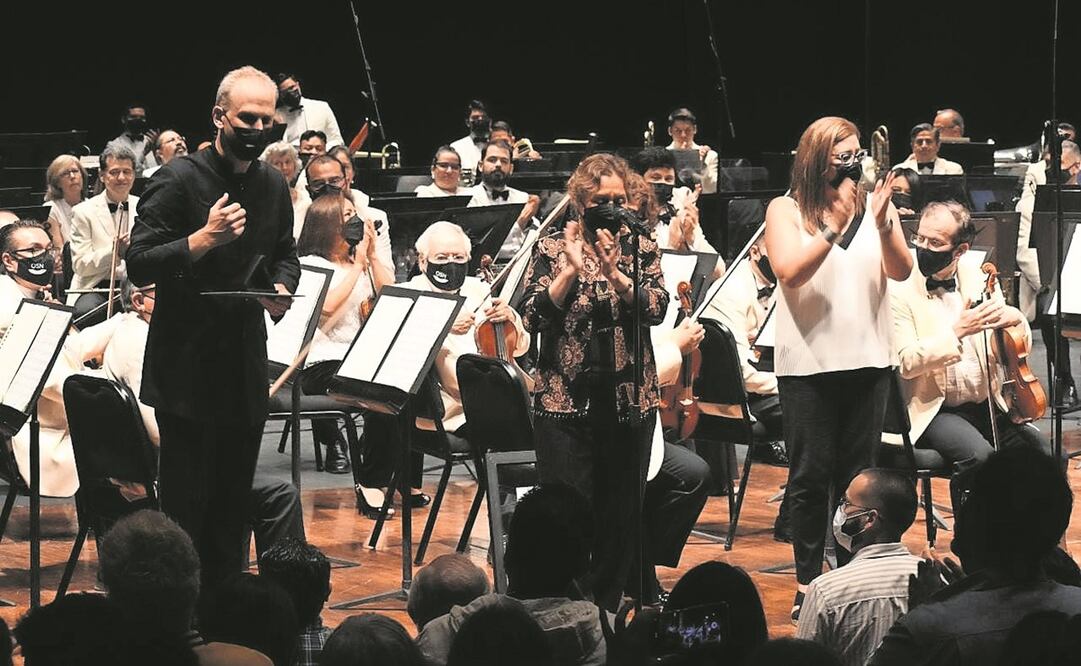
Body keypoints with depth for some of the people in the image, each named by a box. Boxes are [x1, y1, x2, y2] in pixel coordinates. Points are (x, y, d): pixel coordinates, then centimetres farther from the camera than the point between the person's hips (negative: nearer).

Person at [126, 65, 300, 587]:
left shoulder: (274, 186, 9)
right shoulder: (179, 180, -12)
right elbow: (138, 265, -16)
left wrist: (281, 287, 1)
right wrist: (204, 238, -28)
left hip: (246, 367, 6)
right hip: (187, 370, -6)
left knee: (232, 503, 12)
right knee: (186, 505, -4)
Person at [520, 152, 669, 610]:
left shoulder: (640, 250, 7)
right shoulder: (552, 250, 4)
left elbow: (656, 309, -8)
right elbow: (533, 317, -5)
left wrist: (613, 272, -20)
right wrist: (571, 269, -15)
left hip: (628, 398, 2)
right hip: (565, 399, -2)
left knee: (621, 512, 6)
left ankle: (606, 609, 16)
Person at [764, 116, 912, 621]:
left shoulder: (874, 202, 5)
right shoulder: (786, 210, -1)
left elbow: (901, 271, -6)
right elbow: (791, 272, -15)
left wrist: (882, 221, -23)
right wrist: (838, 223, -21)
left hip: (868, 360, 3)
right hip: (808, 362, -2)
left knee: (858, 474, 8)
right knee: (811, 475, 2)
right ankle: (808, 582, 10)